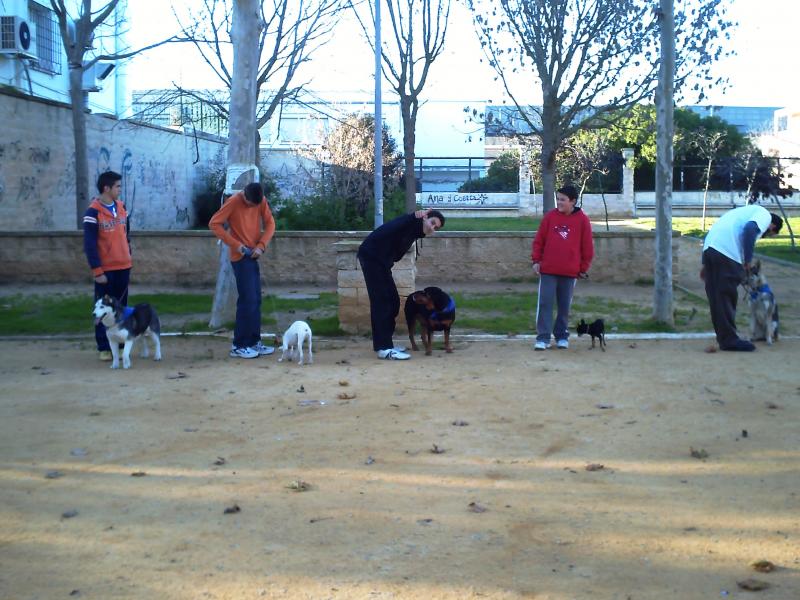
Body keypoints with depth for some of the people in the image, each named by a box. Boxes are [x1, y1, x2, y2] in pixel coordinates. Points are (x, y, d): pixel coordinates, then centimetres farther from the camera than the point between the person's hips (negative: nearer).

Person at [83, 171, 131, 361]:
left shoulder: (121, 207, 7)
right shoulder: (93, 212, -12)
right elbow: (89, 244, -13)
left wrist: (129, 258, 14)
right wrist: (97, 271, -15)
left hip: (123, 268, 6)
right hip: (105, 270, -6)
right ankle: (103, 348, 10)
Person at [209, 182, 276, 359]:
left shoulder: (261, 201, 2)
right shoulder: (233, 202, -14)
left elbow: (270, 223, 5)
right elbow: (214, 224, -15)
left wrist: (261, 245, -10)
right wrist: (235, 244, -17)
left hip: (253, 256, 7)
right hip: (241, 257, -7)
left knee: (255, 300, 9)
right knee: (248, 300, -10)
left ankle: (254, 342, 17)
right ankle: (239, 346, -5)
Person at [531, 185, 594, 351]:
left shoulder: (582, 220, -1)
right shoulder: (550, 216, 2)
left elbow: (587, 247, 3)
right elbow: (539, 240, 6)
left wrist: (583, 268, 4)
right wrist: (536, 260, 2)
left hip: (570, 272, 0)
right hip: (547, 270, 1)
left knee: (564, 306, 9)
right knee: (545, 304, -3)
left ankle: (562, 336, 21)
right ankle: (543, 338, 0)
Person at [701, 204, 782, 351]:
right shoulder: (765, 215, 9)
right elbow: (750, 229, -15)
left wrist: (706, 264, 26)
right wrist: (748, 259, -11)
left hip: (709, 246, 8)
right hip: (727, 252, -8)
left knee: (717, 297, 11)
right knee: (727, 297, -3)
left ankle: (724, 338, 19)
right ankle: (729, 340, 1)